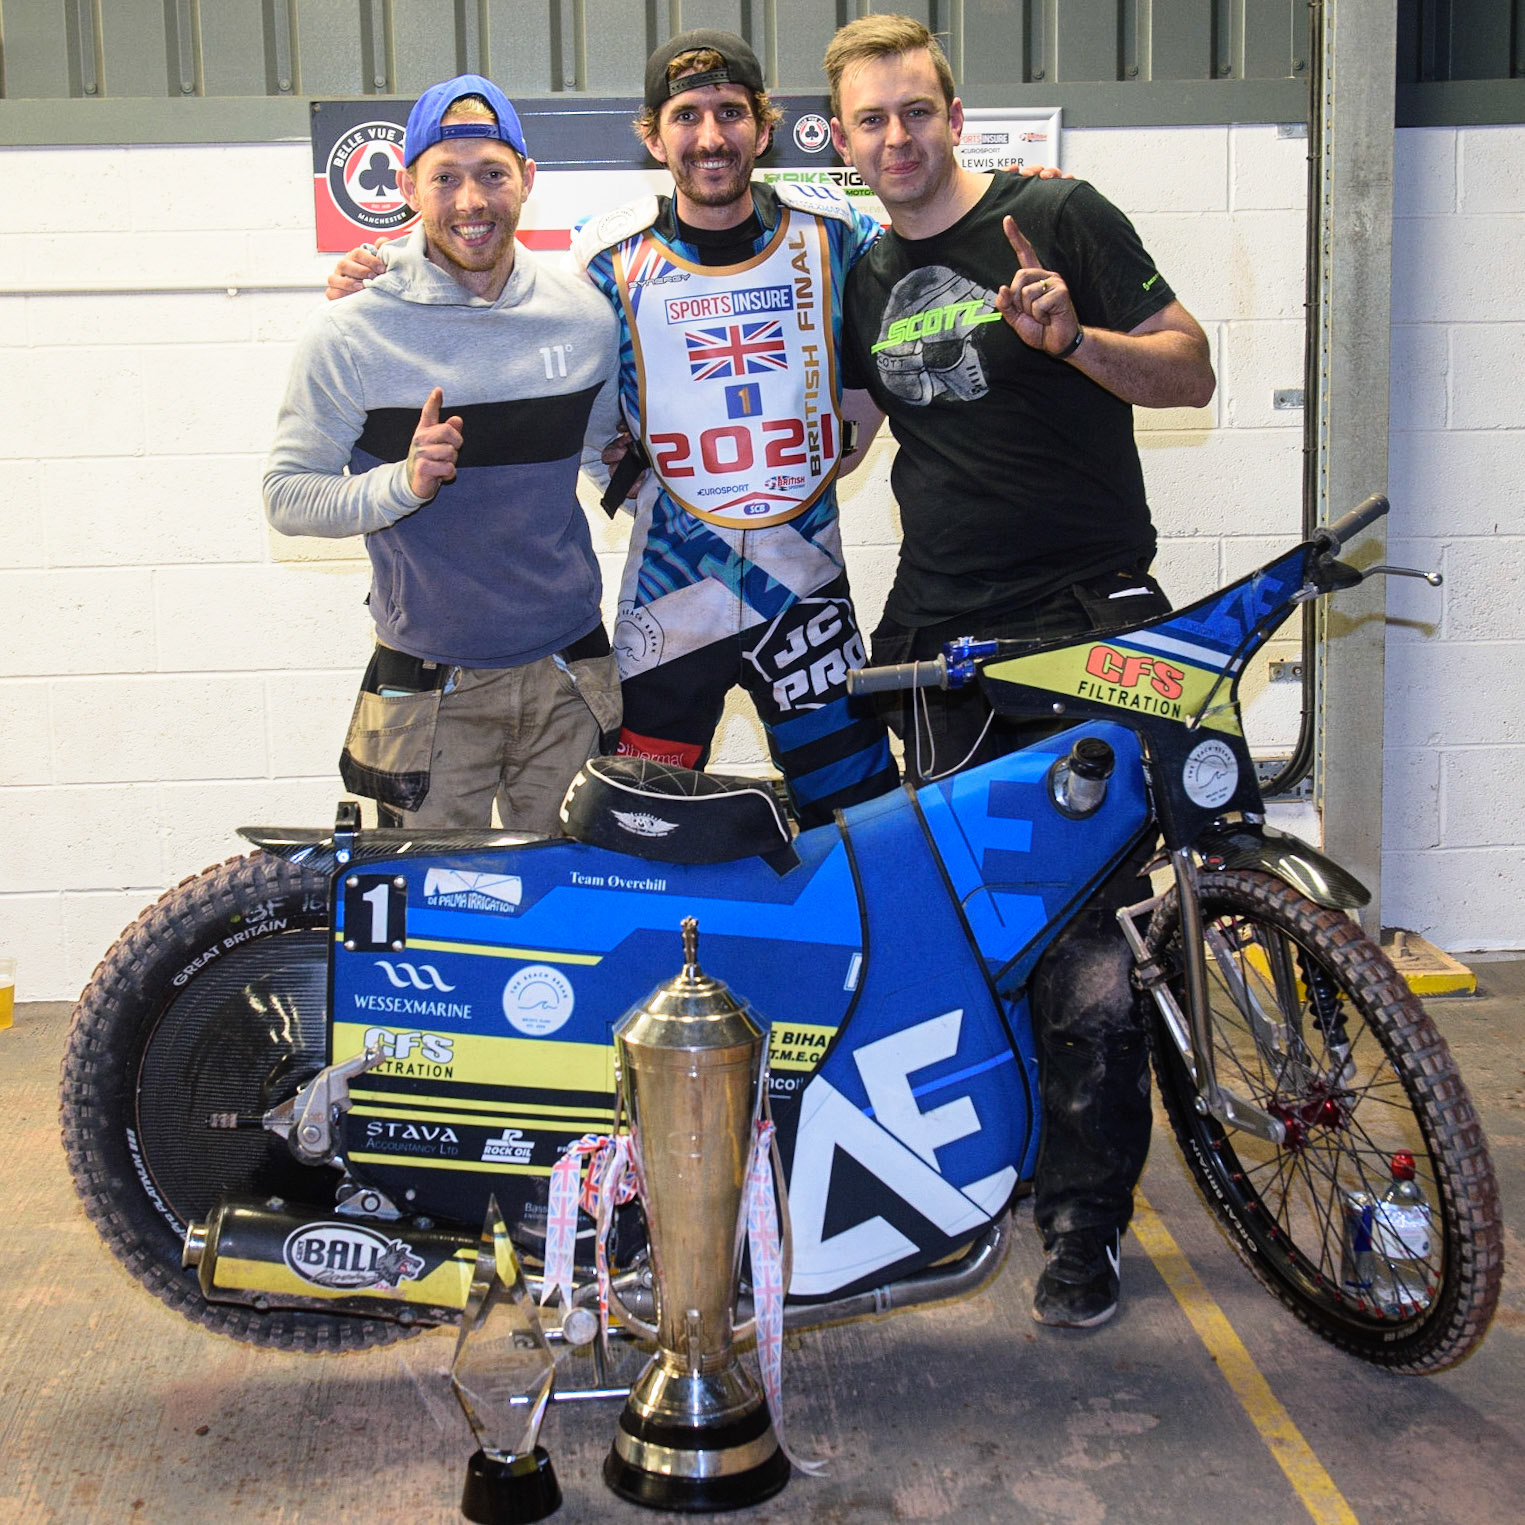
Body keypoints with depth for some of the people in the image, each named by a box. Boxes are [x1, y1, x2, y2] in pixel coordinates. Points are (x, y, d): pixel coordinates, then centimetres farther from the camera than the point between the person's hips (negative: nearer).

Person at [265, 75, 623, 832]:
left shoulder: (585, 316, 3)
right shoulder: (350, 332, -8)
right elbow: (287, 496, -8)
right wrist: (403, 484, -23)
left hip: (568, 677, 3)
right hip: (429, 686, -3)